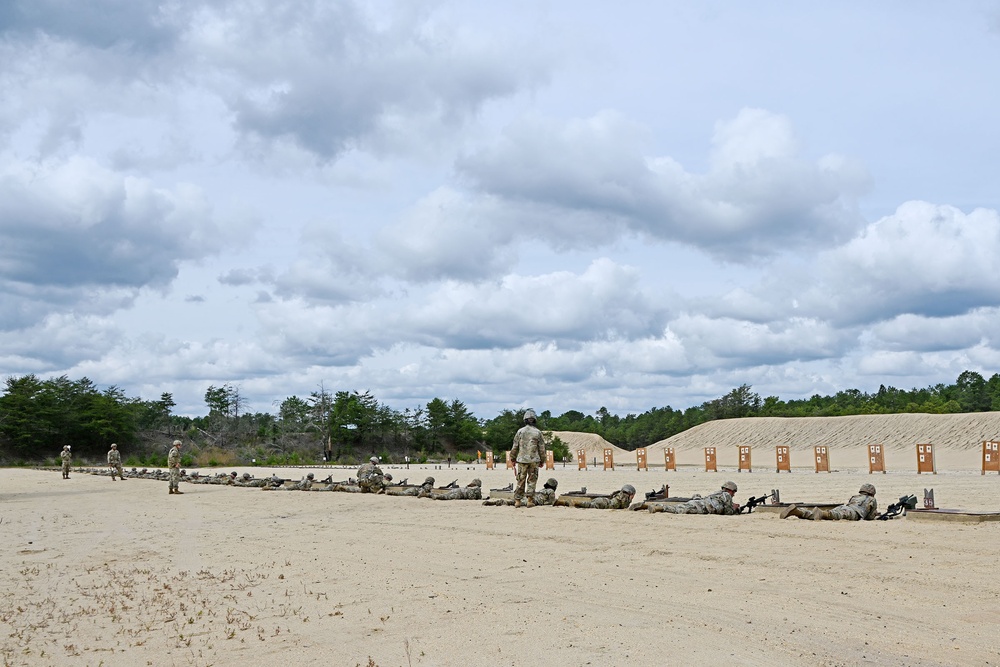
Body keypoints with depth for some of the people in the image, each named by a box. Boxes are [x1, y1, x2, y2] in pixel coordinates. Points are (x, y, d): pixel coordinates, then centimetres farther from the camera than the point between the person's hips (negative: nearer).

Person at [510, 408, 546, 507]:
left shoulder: (520, 432, 0)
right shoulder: (537, 432, -1)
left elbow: (515, 447, 3)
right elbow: (542, 448, 1)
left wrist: (513, 458, 14)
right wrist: (542, 460, 12)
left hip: (522, 459, 1)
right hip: (534, 460, -1)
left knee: (520, 480, 6)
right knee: (532, 480, 5)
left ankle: (517, 501, 5)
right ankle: (530, 501, 2)